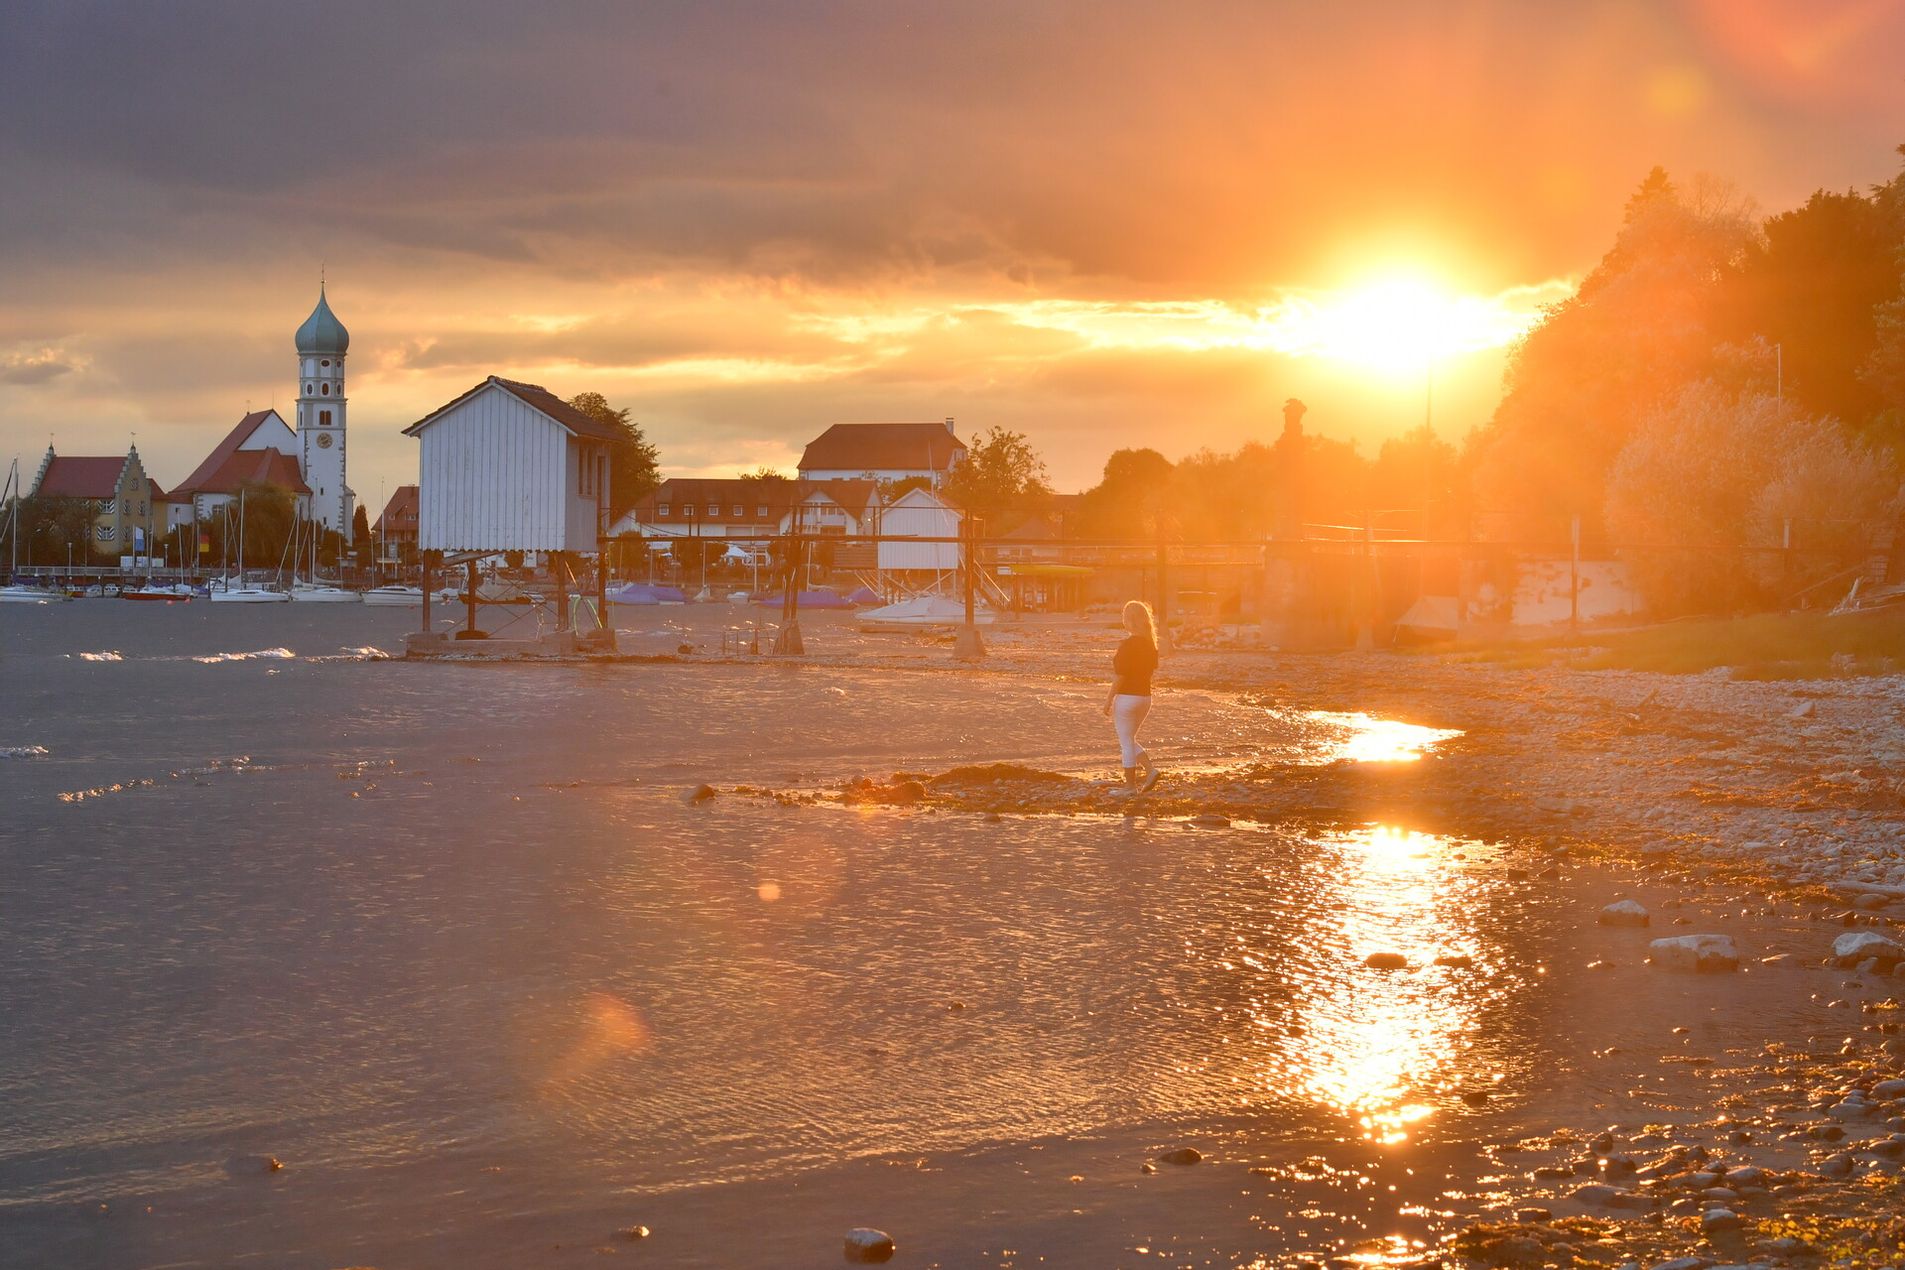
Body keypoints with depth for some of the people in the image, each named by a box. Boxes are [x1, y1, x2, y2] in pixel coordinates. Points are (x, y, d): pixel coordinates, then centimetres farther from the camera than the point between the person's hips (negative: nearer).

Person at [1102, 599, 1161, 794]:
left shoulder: (1127, 645, -17)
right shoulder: (1150, 644, 6)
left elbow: (1120, 677, -17)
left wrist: (1108, 700, -11)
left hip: (1127, 697, -8)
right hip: (1145, 696, 8)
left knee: (1126, 742, 2)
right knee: (1128, 740, 19)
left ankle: (1130, 784, 6)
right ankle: (1150, 769, 4)